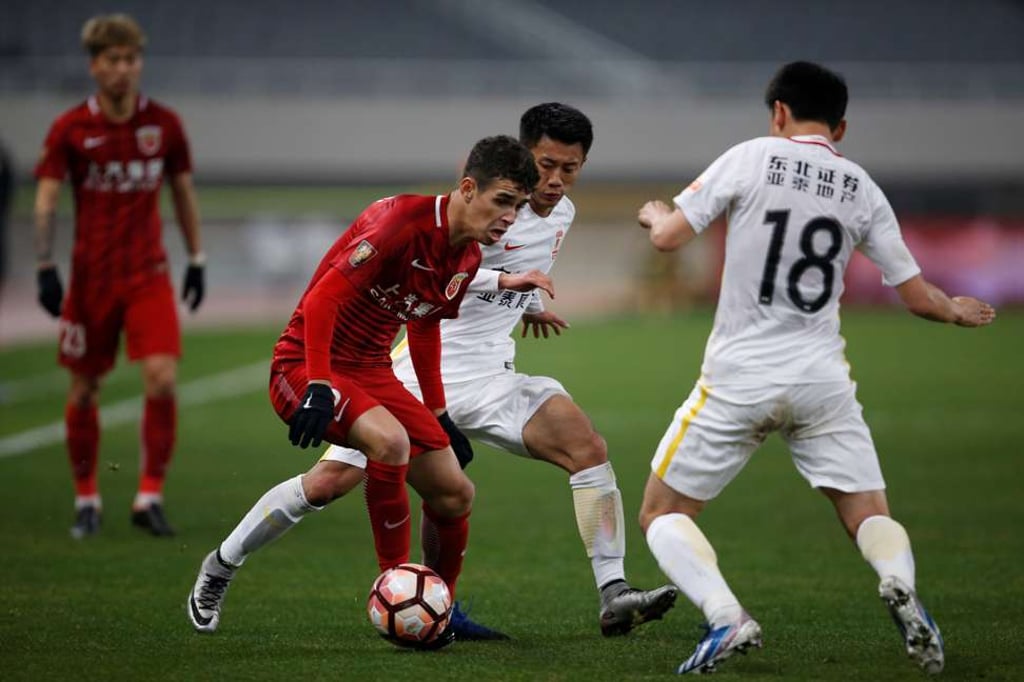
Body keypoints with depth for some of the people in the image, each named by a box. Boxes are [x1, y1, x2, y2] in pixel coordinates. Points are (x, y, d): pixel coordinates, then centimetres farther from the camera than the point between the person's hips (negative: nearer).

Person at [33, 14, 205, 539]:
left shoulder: (164, 124, 1)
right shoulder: (69, 129, -5)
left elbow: (183, 191, 12)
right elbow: (46, 200, -4)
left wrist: (196, 259, 11)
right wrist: (45, 268, -13)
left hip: (148, 274, 1)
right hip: (91, 275, -1)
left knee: (162, 379, -15)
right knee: (83, 391, 5)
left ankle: (150, 497, -6)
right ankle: (86, 500, 22)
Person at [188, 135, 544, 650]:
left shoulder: (467, 258, 4)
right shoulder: (402, 220, -23)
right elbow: (322, 299, -26)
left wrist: (438, 413, 22)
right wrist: (318, 387, -32)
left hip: (372, 371, 8)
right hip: (307, 363, -8)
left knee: (454, 494, 0)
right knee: (390, 439, -35)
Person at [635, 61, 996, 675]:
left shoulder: (751, 159, -3)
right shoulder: (862, 189, 6)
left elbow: (668, 237, -5)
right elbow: (919, 297, 9)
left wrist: (653, 213, 19)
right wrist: (958, 311, 31)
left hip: (739, 380, -2)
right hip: (823, 382, 2)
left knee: (663, 516, 9)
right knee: (871, 516, 12)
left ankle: (726, 617, -17)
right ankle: (901, 584, -24)